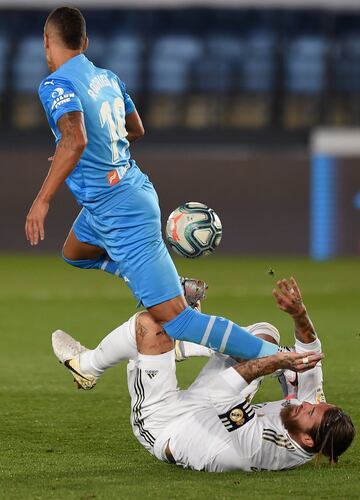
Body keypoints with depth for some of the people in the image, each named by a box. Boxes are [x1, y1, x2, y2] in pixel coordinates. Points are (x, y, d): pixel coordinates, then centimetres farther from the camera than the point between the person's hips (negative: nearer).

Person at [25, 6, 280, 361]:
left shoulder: (55, 85, -17)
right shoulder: (107, 77, 8)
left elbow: (74, 140, -34)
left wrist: (42, 200, -30)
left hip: (121, 216, -9)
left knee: (175, 320, -13)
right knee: (73, 253, 36)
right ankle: (174, 288, 23)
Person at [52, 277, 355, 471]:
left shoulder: (258, 447, -44)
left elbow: (222, 393, -43)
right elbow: (310, 352, -16)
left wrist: (277, 362, -45)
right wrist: (299, 313, -30)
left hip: (159, 423, -8)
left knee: (150, 324, -14)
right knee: (265, 331, 9)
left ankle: (88, 365, 14)